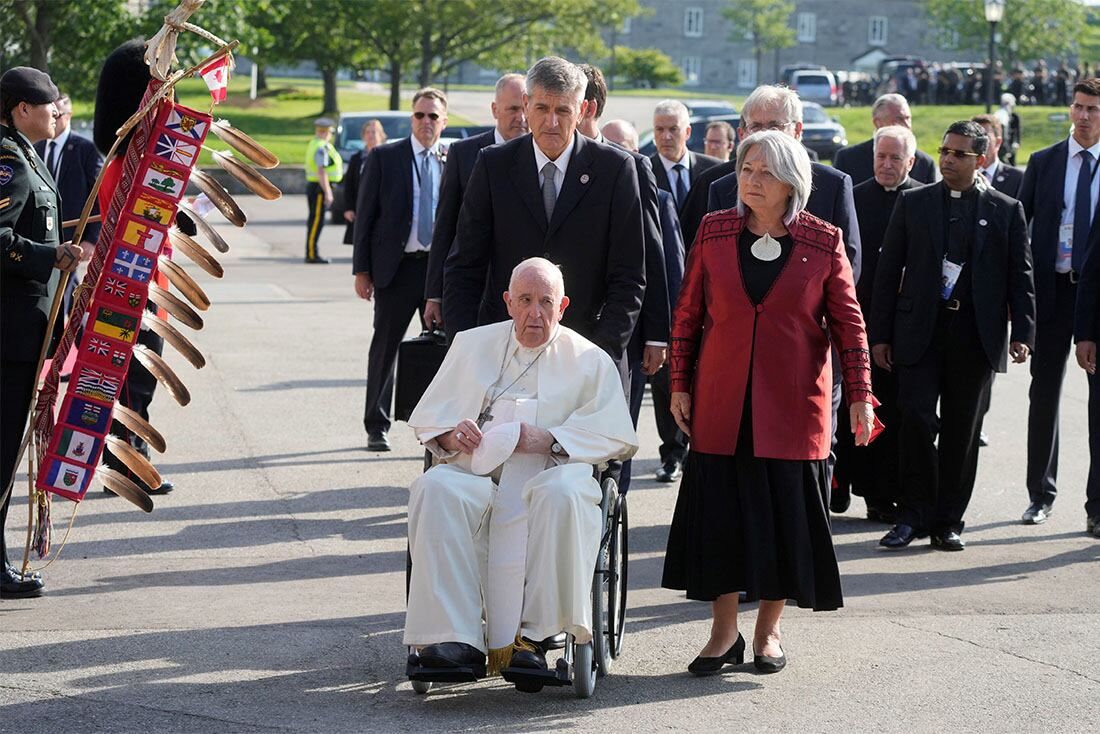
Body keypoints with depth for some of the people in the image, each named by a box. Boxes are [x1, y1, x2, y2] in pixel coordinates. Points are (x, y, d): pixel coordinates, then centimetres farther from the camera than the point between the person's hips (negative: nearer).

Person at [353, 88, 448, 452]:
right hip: (397, 267, -1)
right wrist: (361, 270, -4)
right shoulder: (384, 158, 1)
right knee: (385, 346, 6)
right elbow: (365, 214, 1)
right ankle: (377, 426, 16)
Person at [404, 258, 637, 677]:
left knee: (563, 493, -38)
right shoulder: (472, 345, 22)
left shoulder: (589, 360, 14)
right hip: (475, 472, 2)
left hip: (547, 474, -2)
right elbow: (425, 418, 21)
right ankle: (455, 639, -39)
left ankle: (531, 636, -35)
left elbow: (617, 437, 4)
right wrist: (449, 435, -4)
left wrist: (550, 440, -11)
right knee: (435, 490, -33)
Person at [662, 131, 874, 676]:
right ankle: (724, 632, 10)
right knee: (720, 510, 0)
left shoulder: (823, 243, 0)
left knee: (784, 514, 3)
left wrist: (859, 393, -4)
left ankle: (768, 630, 17)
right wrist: (680, 385, 4)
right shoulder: (714, 232, 4)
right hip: (721, 404, 1)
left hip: (792, 405, -1)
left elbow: (848, 323, 3)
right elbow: (687, 314, 8)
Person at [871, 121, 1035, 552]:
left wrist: (1023, 333, -4)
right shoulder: (912, 204, 7)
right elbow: (888, 270, 7)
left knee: (961, 431, 4)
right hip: (920, 333, 0)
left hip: (974, 335, 0)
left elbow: (1021, 277, 6)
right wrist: (879, 334, 2)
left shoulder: (1005, 211, 7)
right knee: (916, 420, -11)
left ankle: (948, 522, 13)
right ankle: (913, 516, 0)